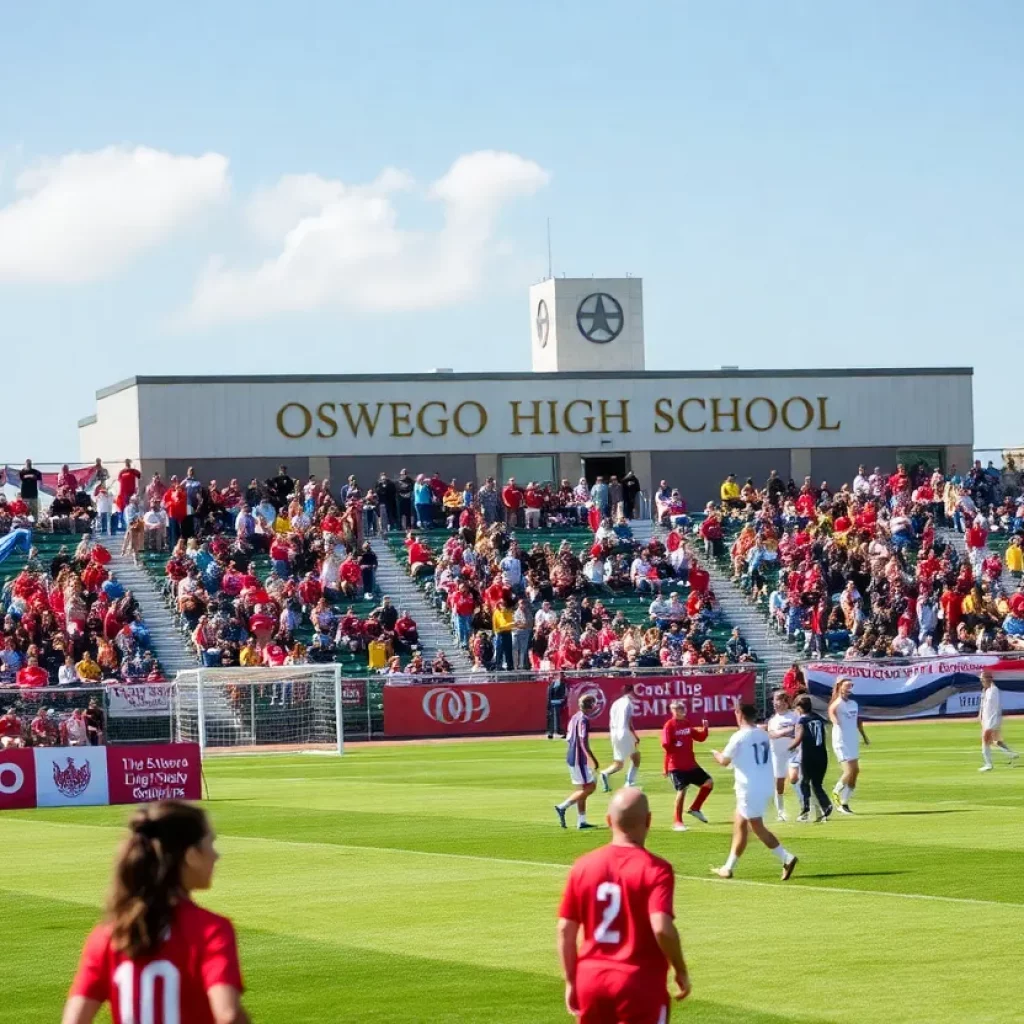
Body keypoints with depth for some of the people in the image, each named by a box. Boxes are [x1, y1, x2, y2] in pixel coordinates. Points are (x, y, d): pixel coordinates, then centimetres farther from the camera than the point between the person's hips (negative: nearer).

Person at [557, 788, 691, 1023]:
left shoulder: (583, 866, 2)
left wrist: (571, 981, 13)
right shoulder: (655, 869, -12)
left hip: (591, 979, 4)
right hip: (641, 983, -4)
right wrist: (681, 971, -7)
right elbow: (662, 928, -22)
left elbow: (565, 930, 4)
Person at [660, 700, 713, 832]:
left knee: (709, 782, 6)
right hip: (676, 766, -7)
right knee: (682, 790, -13)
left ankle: (695, 809, 19)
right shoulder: (669, 725, -11)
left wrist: (705, 728, -1)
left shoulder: (688, 723, 10)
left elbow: (700, 737, 13)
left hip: (691, 764, 7)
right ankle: (677, 822, -2)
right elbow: (666, 744, -18)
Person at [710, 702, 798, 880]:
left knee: (757, 828, -1)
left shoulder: (739, 737, -12)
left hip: (750, 788, -8)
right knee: (739, 825, 15)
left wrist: (716, 754, 17)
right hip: (766, 786, 8)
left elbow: (724, 761, -4)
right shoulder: (763, 735, 10)